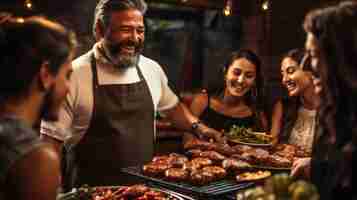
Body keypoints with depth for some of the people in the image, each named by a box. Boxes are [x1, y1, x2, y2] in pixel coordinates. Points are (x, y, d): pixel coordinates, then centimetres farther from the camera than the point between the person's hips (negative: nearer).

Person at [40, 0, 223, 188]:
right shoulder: (74, 75, -13)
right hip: (92, 188, -4)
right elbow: (52, 138, -10)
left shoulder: (152, 69, 1)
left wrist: (197, 127, 4)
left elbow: (171, 106, 19)